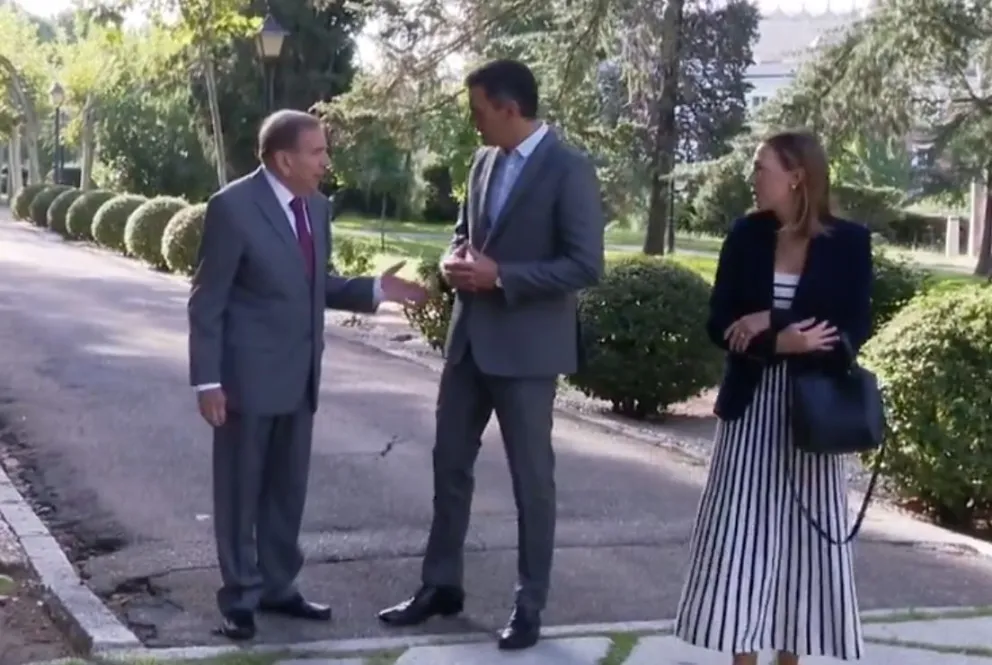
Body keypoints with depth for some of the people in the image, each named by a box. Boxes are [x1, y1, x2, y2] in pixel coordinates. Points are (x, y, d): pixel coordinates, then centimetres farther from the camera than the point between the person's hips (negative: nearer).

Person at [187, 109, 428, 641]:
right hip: (248, 376, -6)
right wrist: (208, 380, -16)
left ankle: (277, 587, 29)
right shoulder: (233, 207, -15)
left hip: (299, 376, 7)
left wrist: (374, 290, 0)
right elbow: (206, 301, -13)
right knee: (240, 491, 6)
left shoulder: (316, 206, 6)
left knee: (288, 490, 15)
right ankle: (240, 598, 18)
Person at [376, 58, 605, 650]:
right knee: (450, 464, 13)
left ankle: (530, 606, 16)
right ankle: (441, 585, 27)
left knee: (532, 478, 4)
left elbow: (586, 266, -18)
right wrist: (456, 258, -2)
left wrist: (501, 276, -20)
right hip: (470, 339, 7)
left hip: (526, 347, -7)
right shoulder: (485, 163, 9)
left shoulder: (569, 169, -13)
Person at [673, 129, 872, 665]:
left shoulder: (848, 241, -3)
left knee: (802, 536, 4)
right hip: (751, 404, 2)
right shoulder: (746, 235, 2)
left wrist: (771, 321, -15)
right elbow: (720, 326, -1)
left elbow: (855, 329, -8)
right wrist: (779, 344, -18)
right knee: (741, 535, 0)